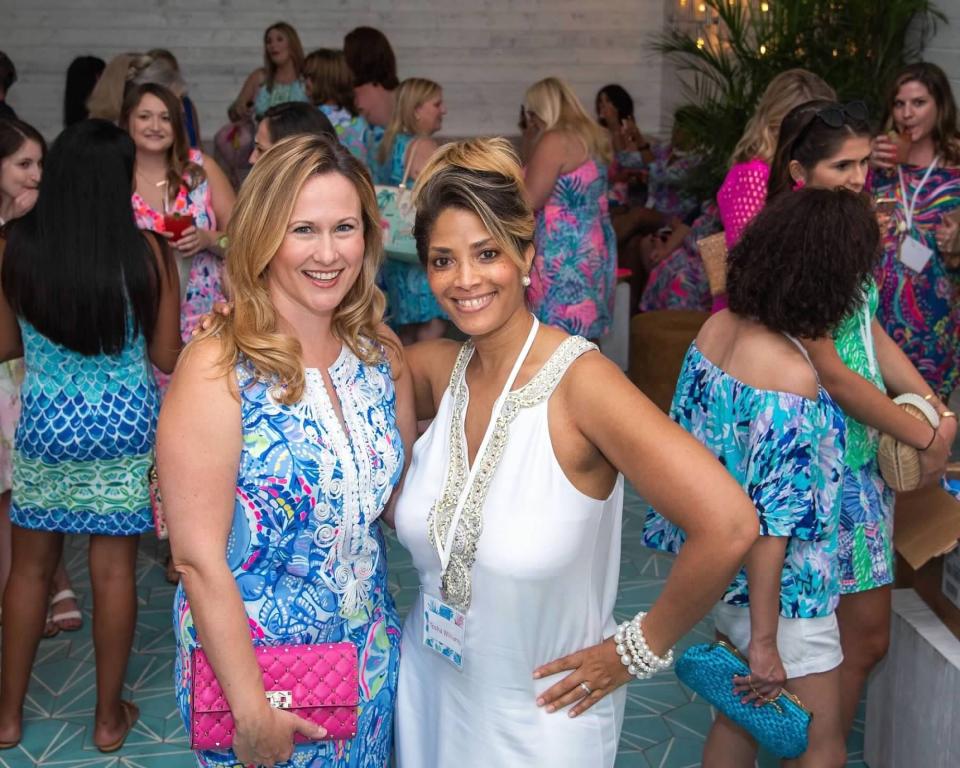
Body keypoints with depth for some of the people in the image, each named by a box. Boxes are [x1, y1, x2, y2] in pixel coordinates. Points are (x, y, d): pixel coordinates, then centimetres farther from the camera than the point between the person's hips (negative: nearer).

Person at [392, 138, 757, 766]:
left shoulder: (579, 380, -24)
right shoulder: (437, 369, -7)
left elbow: (729, 526, -31)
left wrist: (638, 649, -18)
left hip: (540, 716, -5)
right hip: (428, 693, 5)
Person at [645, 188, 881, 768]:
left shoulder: (717, 327, -6)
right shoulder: (790, 377, -29)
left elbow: (690, 431, 8)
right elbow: (769, 524, -26)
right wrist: (764, 642, -18)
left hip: (713, 565, 8)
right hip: (777, 590, -8)